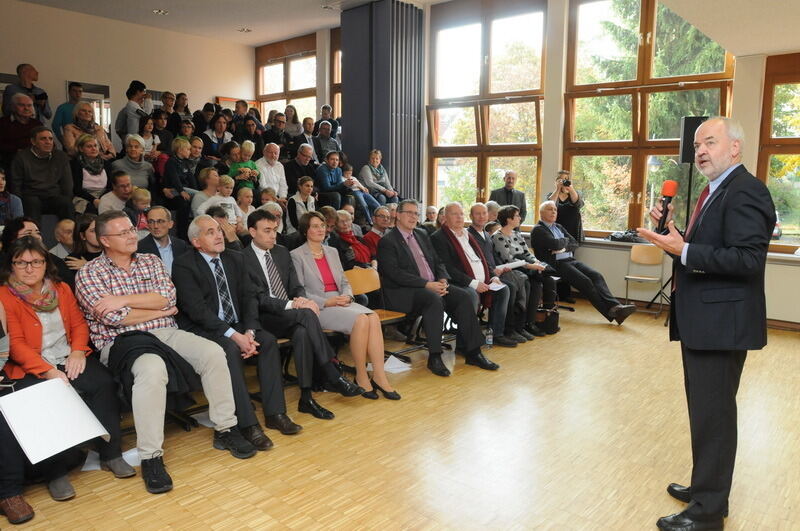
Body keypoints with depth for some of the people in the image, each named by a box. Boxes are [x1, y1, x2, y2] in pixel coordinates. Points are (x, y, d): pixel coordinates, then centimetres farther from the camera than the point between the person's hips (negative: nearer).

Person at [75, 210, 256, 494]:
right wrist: (159, 310, -2)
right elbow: (113, 318, -11)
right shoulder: (89, 274, 2)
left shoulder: (151, 261, 15)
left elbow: (167, 296, -1)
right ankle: (150, 457, -26)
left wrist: (124, 299, -10)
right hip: (121, 341, -4)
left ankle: (225, 429, -6)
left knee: (213, 352, -20)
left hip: (166, 333, 5)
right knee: (152, 369, -38)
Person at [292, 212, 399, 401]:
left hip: (342, 302, 6)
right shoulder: (297, 255, 2)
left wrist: (347, 296, -3)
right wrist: (327, 302, -15)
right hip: (318, 308, -6)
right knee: (361, 320, -31)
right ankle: (361, 377, -17)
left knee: (373, 317, -25)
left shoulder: (332, 252, 21)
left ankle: (379, 376, -26)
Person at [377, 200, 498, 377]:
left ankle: (473, 352, -10)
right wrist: (427, 284, -21)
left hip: (432, 286, 7)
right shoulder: (387, 241, -5)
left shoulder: (422, 235, 19)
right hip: (402, 292, -7)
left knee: (462, 296, -14)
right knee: (434, 300, -34)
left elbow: (437, 262, 18)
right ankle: (434, 357, -26)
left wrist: (442, 280, -4)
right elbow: (395, 273, -16)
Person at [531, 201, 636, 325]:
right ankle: (610, 312, -21)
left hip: (570, 260, 7)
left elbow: (575, 243, 14)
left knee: (596, 276, -16)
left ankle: (615, 306, -28)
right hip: (556, 264, -7)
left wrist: (563, 247, -6)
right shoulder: (537, 230, -1)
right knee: (585, 281, -23)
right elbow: (555, 244, -17)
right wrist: (565, 240, 4)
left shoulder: (559, 227, 24)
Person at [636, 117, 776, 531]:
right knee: (705, 411, 20)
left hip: (721, 322, -10)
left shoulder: (745, 191, -14)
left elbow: (748, 259, -24)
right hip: (701, 320, 10)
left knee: (713, 414, 0)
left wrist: (683, 250, -27)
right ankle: (705, 487, 35)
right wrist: (671, 230, 2)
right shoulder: (715, 191, 16)